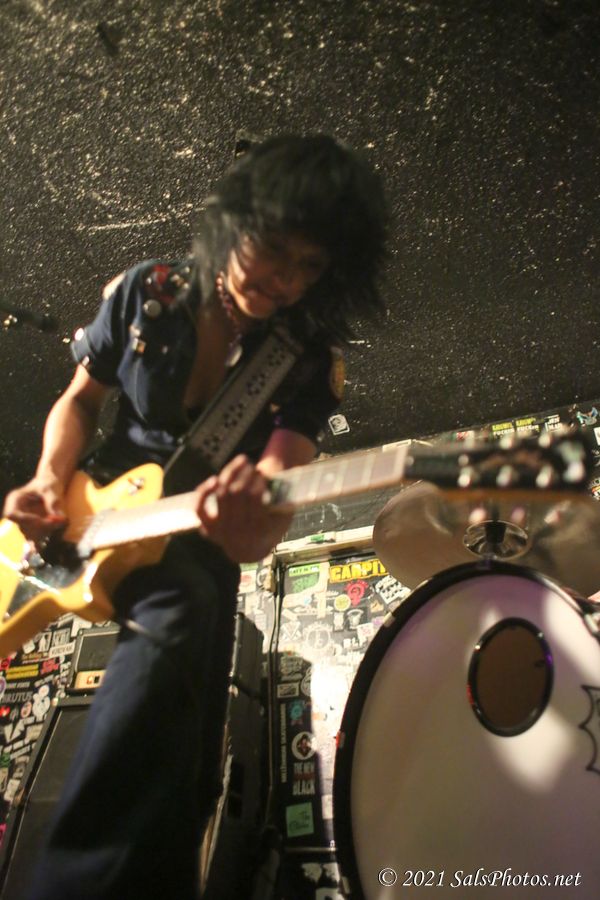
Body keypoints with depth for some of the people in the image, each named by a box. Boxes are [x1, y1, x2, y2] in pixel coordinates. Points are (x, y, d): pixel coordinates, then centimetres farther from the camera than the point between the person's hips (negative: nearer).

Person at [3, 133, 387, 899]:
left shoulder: (309, 364, -11)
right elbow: (79, 399, 6)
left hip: (195, 535, -2)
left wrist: (255, 520, -51)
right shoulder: (146, 293, -5)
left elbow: (280, 476, -26)